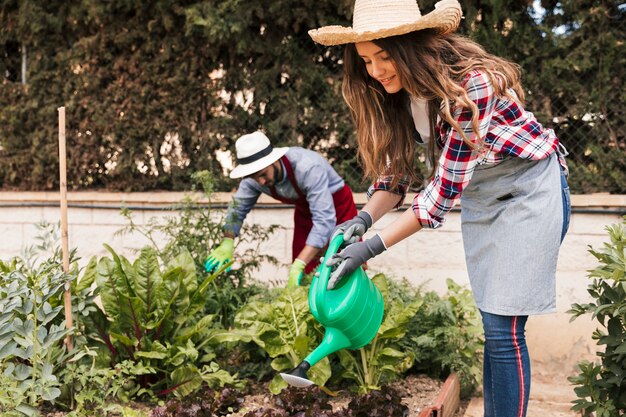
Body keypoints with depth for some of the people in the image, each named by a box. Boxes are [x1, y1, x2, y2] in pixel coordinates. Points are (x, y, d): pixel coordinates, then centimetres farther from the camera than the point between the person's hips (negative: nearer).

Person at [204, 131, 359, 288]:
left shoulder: (308, 168, -39)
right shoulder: (256, 176, -20)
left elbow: (324, 220, -43)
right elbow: (238, 206, -6)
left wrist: (298, 266, -48)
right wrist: (227, 243, -23)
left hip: (338, 205, -5)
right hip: (305, 212, 5)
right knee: (304, 273, 3)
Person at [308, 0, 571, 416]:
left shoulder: (469, 82, -30)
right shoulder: (395, 93, -7)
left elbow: (445, 187, -30)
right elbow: (396, 170, -2)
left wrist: (372, 247, -31)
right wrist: (363, 218, -21)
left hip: (529, 190, -7)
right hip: (478, 195, 7)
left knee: (504, 327, -8)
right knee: (494, 323, 11)